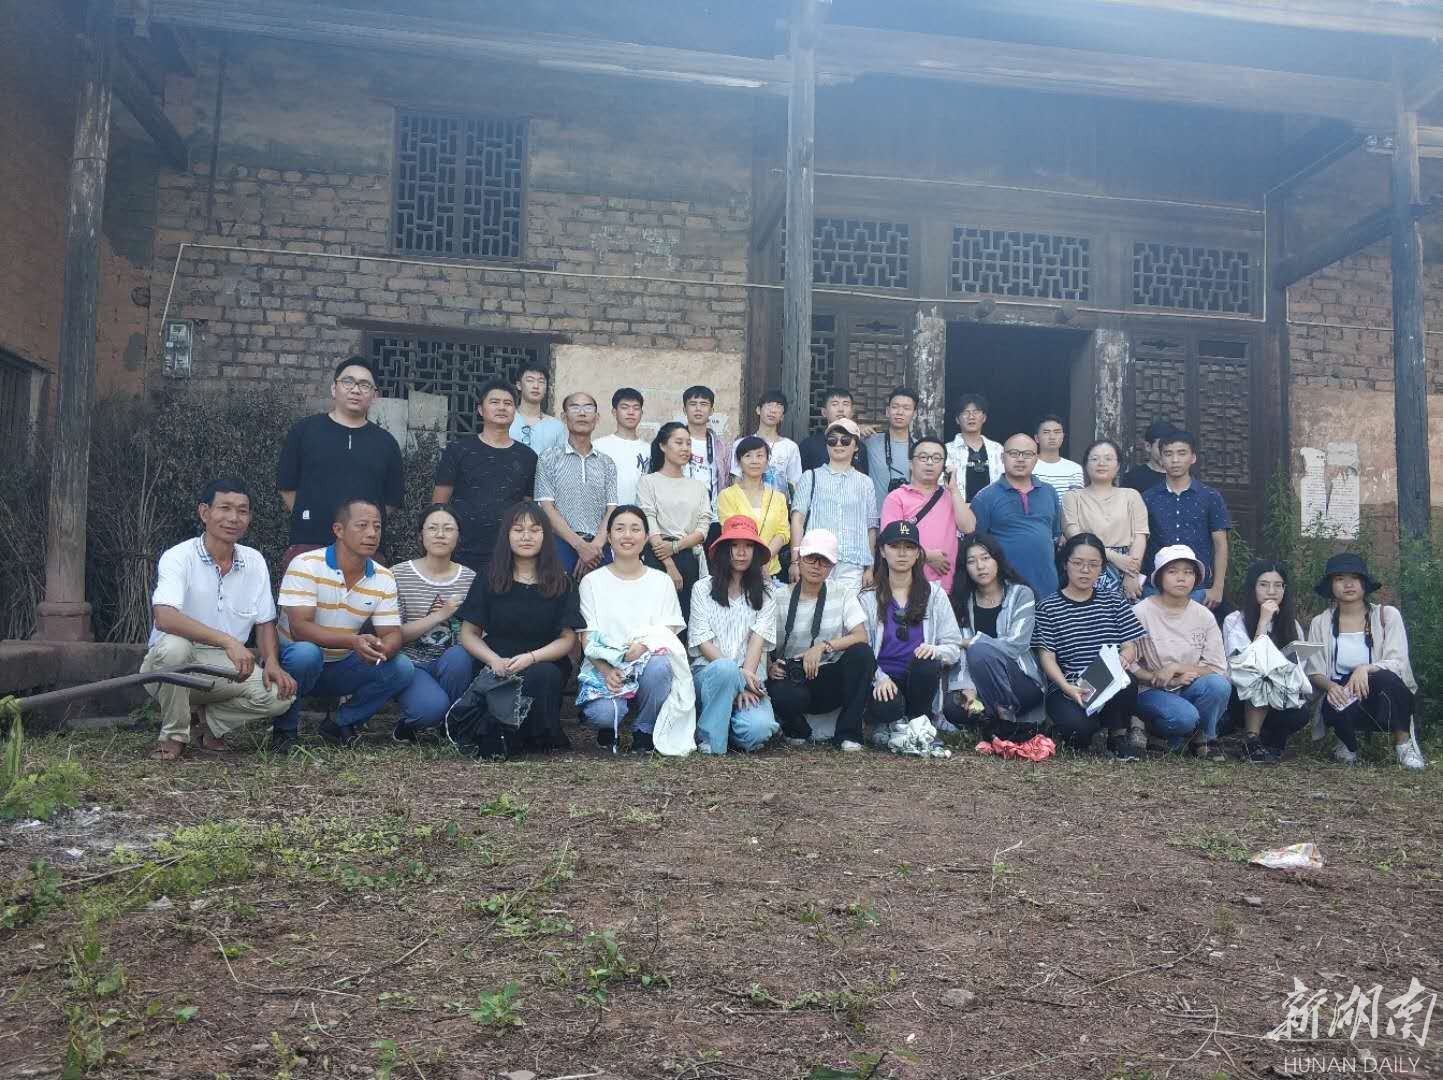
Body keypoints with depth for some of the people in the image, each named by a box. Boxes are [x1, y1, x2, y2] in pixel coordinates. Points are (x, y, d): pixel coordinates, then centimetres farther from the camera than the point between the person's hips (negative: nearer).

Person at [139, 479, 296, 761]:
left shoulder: (254, 561, 3)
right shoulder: (179, 557, -13)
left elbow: (265, 622, 10)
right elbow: (164, 618, -30)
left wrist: (272, 662, -10)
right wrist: (229, 641, -40)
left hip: (226, 666, 3)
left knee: (280, 694, -23)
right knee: (174, 646, -38)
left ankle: (210, 721, 6)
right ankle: (174, 735, -12)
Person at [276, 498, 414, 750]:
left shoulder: (383, 579, -2)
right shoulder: (305, 566, -16)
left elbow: (392, 634, -3)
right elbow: (300, 628, -25)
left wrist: (381, 650, -30)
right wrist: (353, 641, -40)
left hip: (341, 668, 4)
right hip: (295, 662, -4)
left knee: (402, 668, -16)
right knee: (306, 653, -37)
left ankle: (341, 725, 3)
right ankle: (285, 728, -10)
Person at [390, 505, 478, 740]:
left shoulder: (470, 578, 6)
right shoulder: (398, 575, -1)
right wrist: (440, 615, -16)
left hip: (453, 666, 2)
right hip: (412, 664, -2)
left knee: (458, 656, -34)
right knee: (432, 707, -32)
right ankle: (408, 723, 6)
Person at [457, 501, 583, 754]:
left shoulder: (562, 583, 6)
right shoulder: (488, 579, 8)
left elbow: (568, 639, 1)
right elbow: (469, 633, 6)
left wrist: (531, 657, -18)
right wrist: (495, 661, -14)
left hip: (544, 665, 1)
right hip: (496, 666, -1)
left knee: (542, 675, -38)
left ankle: (544, 739, -14)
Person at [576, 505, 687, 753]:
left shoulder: (661, 581, 11)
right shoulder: (593, 581, 8)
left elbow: (669, 635, 2)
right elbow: (588, 639, 0)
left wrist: (645, 645, -21)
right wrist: (606, 671, -19)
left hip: (647, 664, 1)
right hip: (603, 668, -1)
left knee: (660, 664, -35)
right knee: (604, 712, -33)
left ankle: (644, 730, -7)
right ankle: (609, 725, 8)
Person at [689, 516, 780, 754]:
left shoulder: (764, 596, 11)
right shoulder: (703, 589, 7)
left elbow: (758, 641, -2)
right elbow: (702, 641, -2)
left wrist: (745, 678, -19)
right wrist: (737, 675, -16)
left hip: (749, 680, 1)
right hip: (708, 673, -1)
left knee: (758, 729, -28)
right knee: (725, 669, -37)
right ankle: (709, 738, -18)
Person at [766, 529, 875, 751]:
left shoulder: (843, 595, 6)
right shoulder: (778, 599, 2)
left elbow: (861, 637, -8)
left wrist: (824, 646, -22)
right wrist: (770, 668, -22)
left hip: (830, 680, 2)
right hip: (791, 678, -2)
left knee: (862, 652, -28)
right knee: (786, 696, -38)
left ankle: (848, 733, -13)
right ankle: (796, 730, 2)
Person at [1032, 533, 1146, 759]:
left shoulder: (1114, 602, 14)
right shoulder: (1048, 606, 5)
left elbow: (1131, 645, 7)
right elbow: (1047, 656, -3)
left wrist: (1123, 658, -19)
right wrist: (1067, 687, -21)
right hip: (1066, 689, -2)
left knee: (1126, 682, -33)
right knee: (1080, 727, -34)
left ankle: (1118, 736, -5)